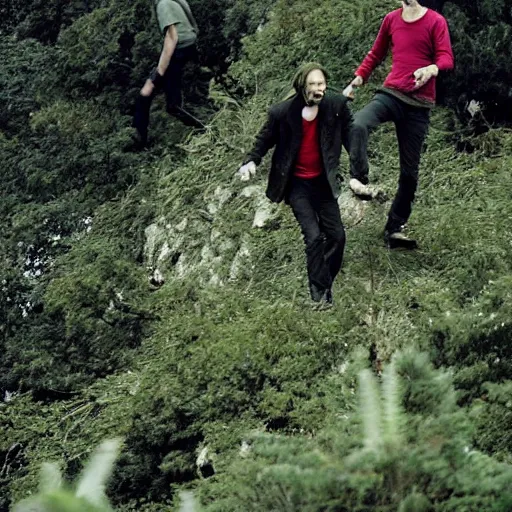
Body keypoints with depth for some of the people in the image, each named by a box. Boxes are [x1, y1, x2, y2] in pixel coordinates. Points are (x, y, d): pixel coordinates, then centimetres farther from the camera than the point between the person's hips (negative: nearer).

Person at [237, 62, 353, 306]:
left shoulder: (337, 105, -9)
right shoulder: (282, 112, -14)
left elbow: (350, 135, -2)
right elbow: (265, 139, -1)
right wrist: (251, 161, -17)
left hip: (323, 182, 3)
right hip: (297, 185, -3)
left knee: (337, 236, 1)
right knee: (314, 236, -14)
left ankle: (325, 283, 20)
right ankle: (320, 295, -6)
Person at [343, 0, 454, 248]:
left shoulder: (435, 22, -1)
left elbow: (447, 58, -12)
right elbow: (375, 55, 22)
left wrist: (432, 69, -33)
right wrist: (357, 80, 11)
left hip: (418, 104, -1)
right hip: (390, 94, 1)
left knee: (409, 171, 2)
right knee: (357, 125, -33)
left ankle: (395, 228, 9)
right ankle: (358, 179, -29)